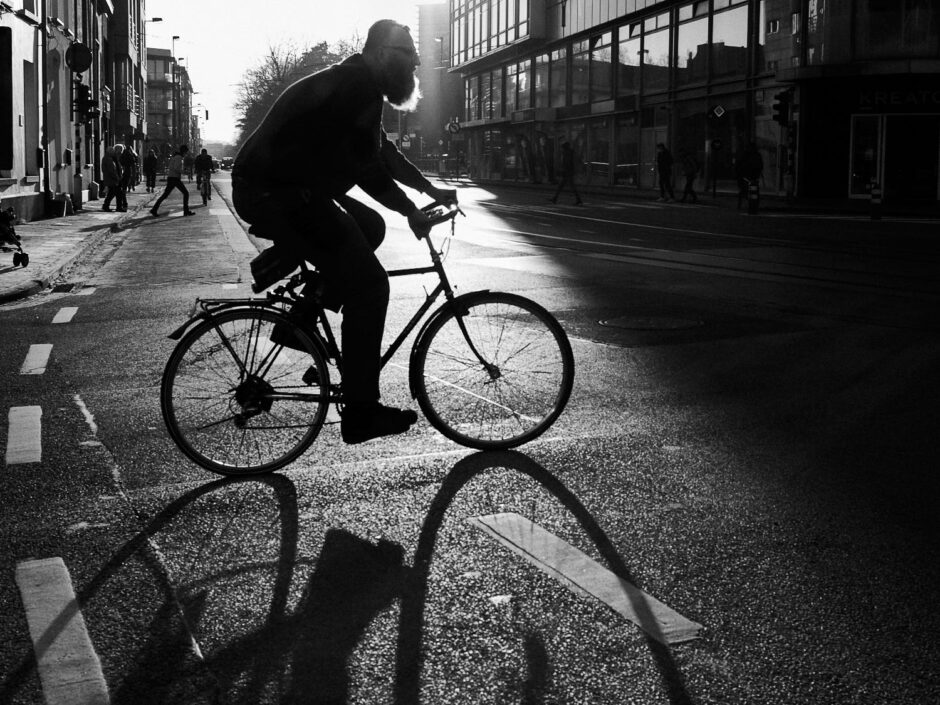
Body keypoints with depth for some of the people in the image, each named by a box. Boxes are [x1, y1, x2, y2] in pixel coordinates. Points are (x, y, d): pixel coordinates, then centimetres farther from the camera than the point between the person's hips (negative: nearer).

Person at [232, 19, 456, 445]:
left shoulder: (352, 84, 20)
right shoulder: (358, 87, -13)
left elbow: (382, 151, 28)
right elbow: (366, 165, -19)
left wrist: (431, 190, 28)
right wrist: (410, 211, -9)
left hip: (277, 188, 10)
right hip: (274, 196, -10)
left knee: (369, 228, 22)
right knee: (368, 286, -9)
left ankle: (301, 317, 16)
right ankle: (361, 413, -5)